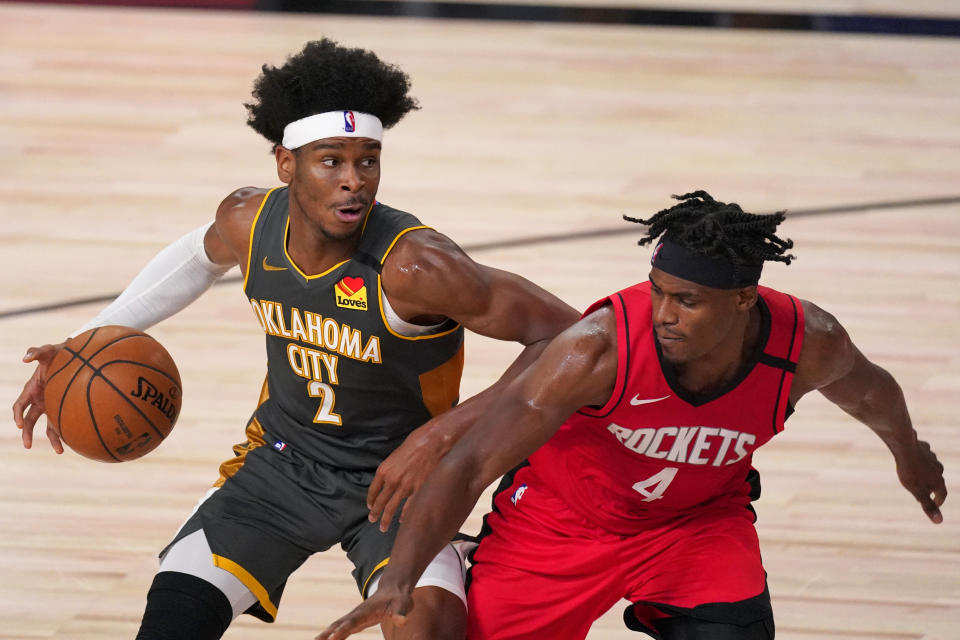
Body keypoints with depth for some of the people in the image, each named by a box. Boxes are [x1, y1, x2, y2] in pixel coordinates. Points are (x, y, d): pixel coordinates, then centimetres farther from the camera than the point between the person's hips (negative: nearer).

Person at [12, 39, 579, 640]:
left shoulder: (412, 266, -31)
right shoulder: (249, 221, -13)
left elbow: (564, 333, -27)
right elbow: (202, 255, 14)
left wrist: (443, 435, -32)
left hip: (392, 476, -4)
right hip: (282, 456, 4)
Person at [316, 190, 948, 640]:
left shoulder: (806, 343, -25)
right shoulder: (602, 347, -37)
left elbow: (865, 388, 2)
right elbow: (471, 464, -36)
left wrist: (908, 450, 24)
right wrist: (398, 580, -47)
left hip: (701, 517, 2)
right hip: (562, 514, -2)